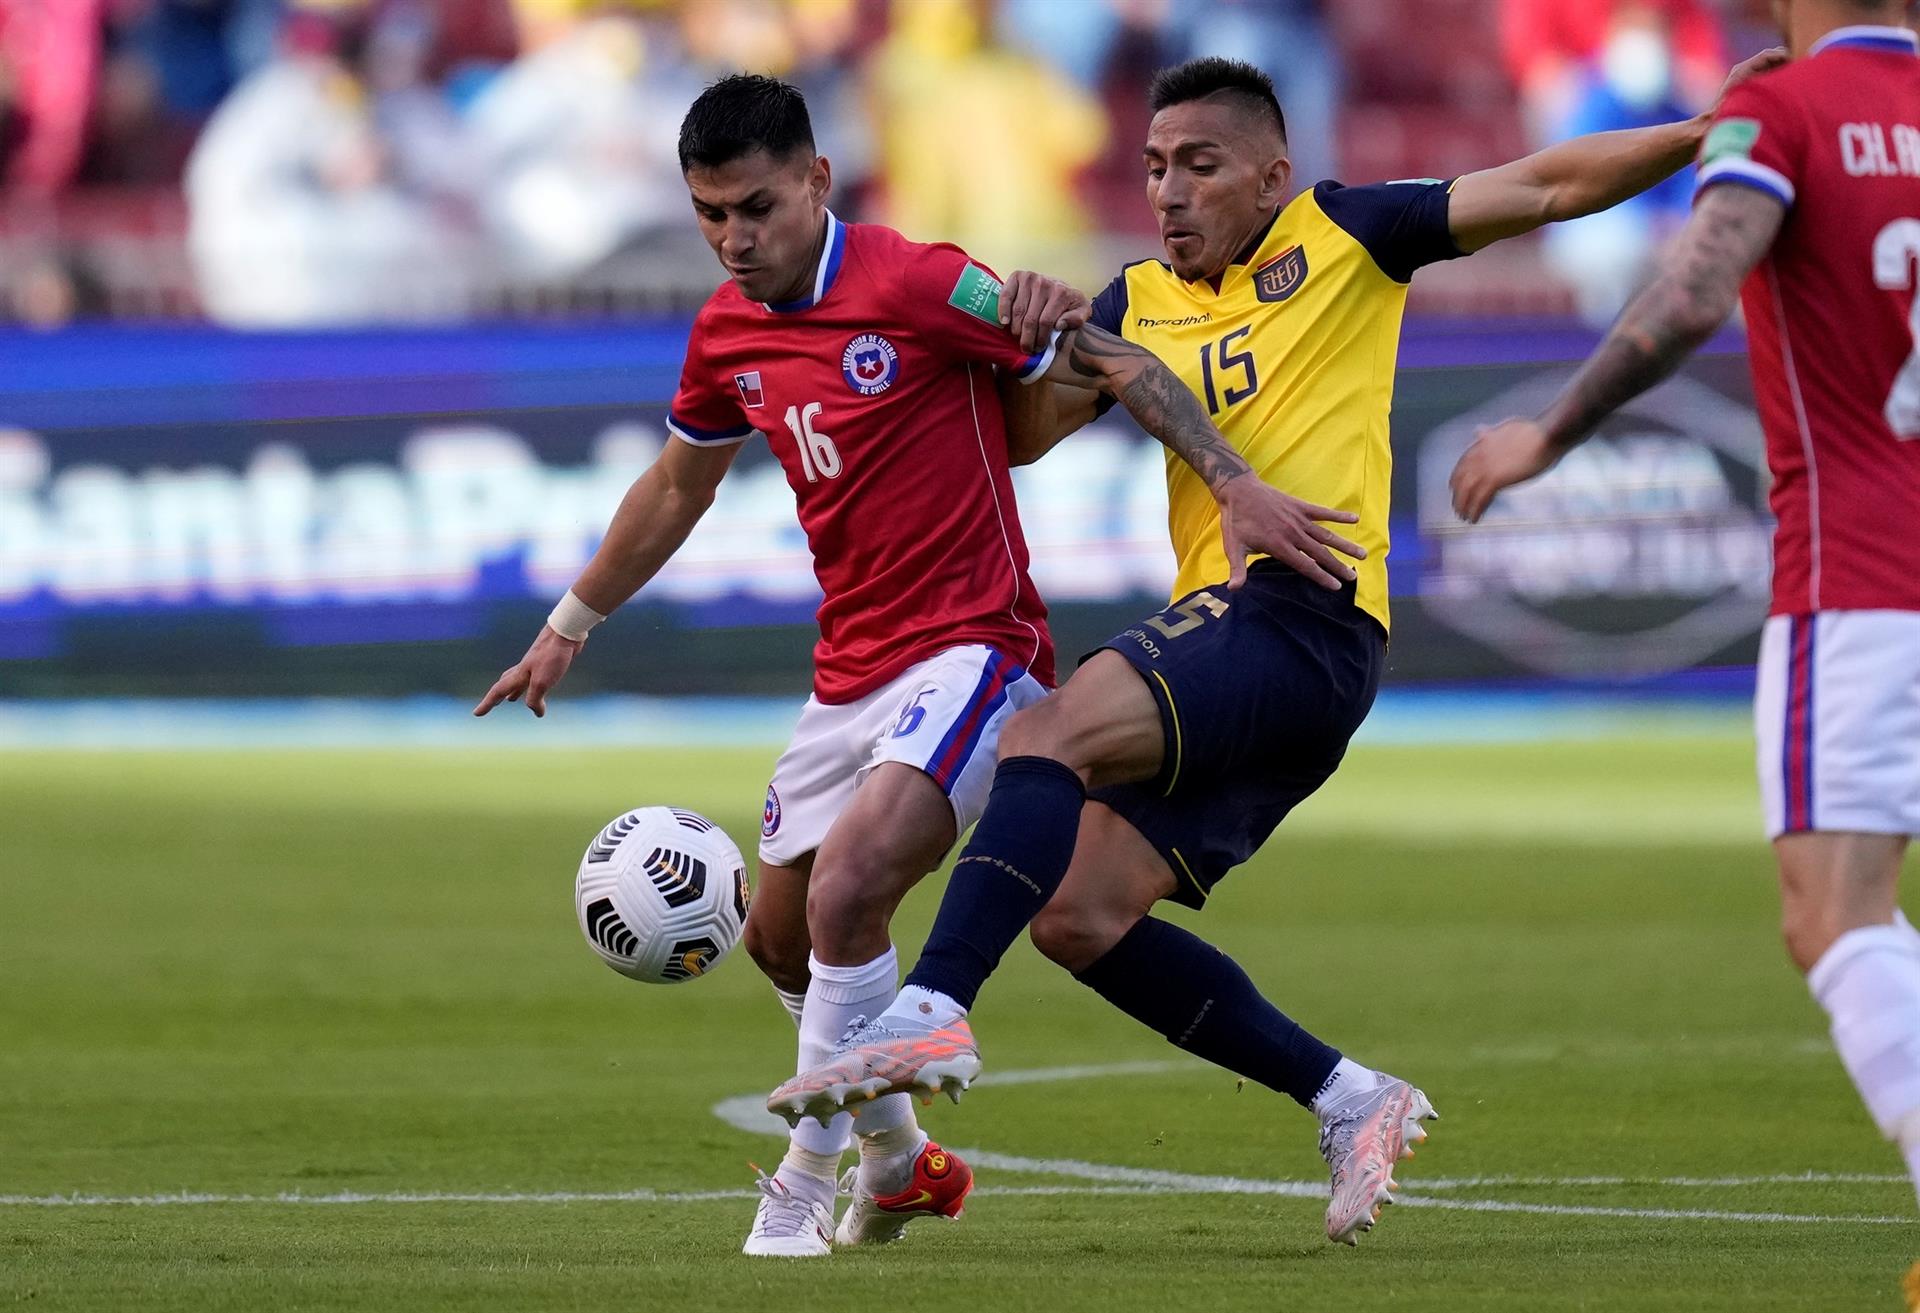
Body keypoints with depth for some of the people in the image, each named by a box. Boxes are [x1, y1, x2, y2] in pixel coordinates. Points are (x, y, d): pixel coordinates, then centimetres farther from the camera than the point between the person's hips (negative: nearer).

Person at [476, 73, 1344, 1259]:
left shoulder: (915, 286, -17)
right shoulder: (726, 334, 5)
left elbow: (1114, 364, -13)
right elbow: (675, 491, 24)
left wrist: (1237, 484, -22)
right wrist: (569, 628, 31)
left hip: (972, 650, -8)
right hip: (851, 670, 8)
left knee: (846, 892, -26)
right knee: (780, 939, 15)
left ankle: (809, 1185, -12)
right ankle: (901, 1160, 38)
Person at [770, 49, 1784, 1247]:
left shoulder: (1341, 237, 8)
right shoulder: (1142, 303, 21)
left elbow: (1548, 187, 7)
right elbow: (1023, 432, 16)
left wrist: (1713, 131, -1)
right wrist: (1029, 340, -5)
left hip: (1307, 617, -8)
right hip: (1223, 629, 8)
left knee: (1050, 736, -27)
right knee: (1078, 914, -2)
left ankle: (930, 1014, -36)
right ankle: (1351, 1102, 4)